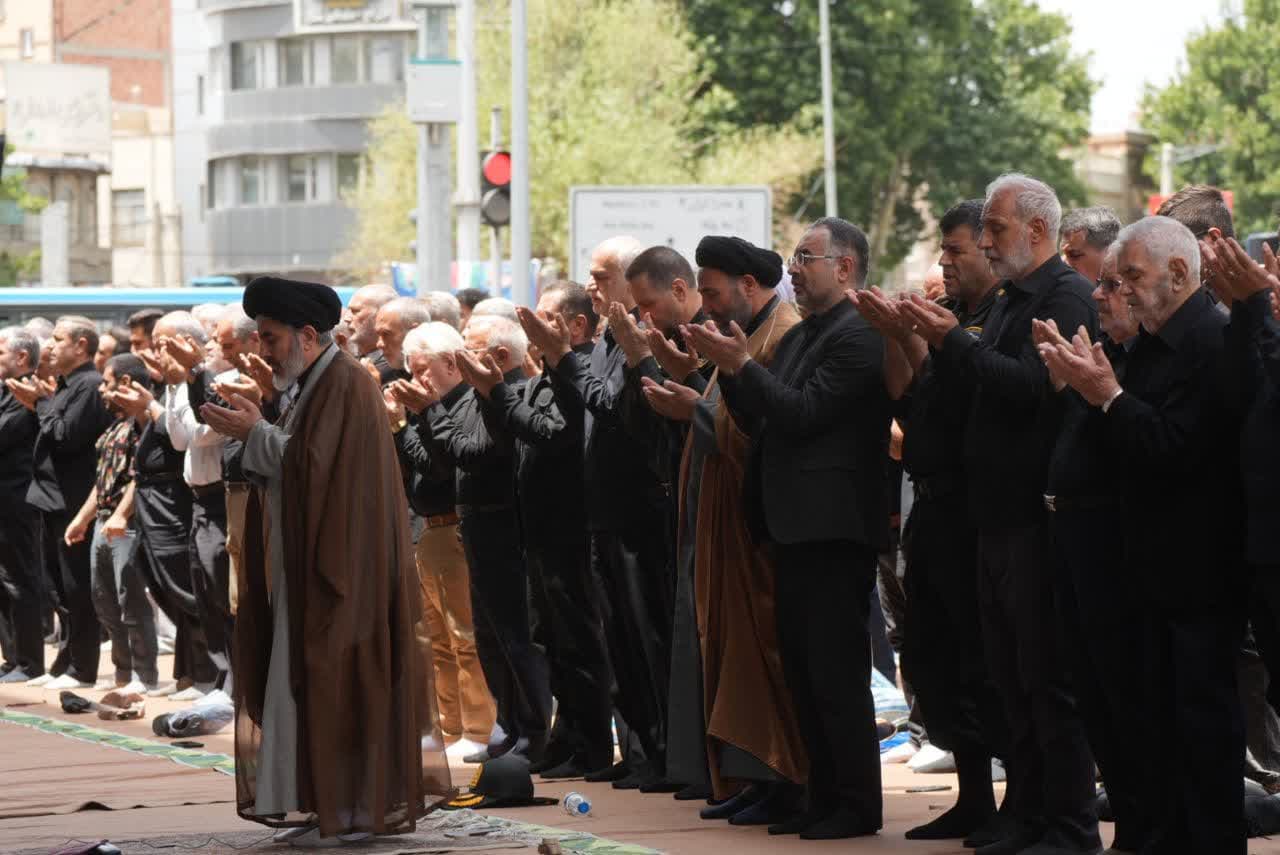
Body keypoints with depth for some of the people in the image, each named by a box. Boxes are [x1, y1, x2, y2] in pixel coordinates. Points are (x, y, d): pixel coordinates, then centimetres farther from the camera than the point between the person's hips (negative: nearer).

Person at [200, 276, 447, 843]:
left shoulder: (345, 384, -14)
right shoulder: (309, 386, 16)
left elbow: (313, 466, -21)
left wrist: (255, 432, -13)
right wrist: (249, 433, 3)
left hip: (338, 566, -10)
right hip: (309, 562, 10)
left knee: (331, 681, -8)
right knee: (310, 681, 9)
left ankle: (348, 812, -4)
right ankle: (326, 804, 11)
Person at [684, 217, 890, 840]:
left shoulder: (859, 336, -11)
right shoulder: (797, 337, 18)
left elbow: (803, 414, -19)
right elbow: (760, 422, 15)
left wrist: (741, 365, -17)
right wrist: (727, 368, 3)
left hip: (834, 527, -10)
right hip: (794, 527, 10)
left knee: (836, 672, -7)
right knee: (802, 671, 11)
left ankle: (859, 805, -2)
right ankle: (824, 796, 17)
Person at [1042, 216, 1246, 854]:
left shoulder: (1212, 340, -17)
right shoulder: (1155, 341, 13)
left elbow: (1175, 446, -24)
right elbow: (1132, 439, 13)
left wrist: (1108, 394, -19)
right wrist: (1088, 386, 0)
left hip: (1202, 568, -10)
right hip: (1160, 563, 10)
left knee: (1205, 711, -4)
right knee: (1161, 704, 13)